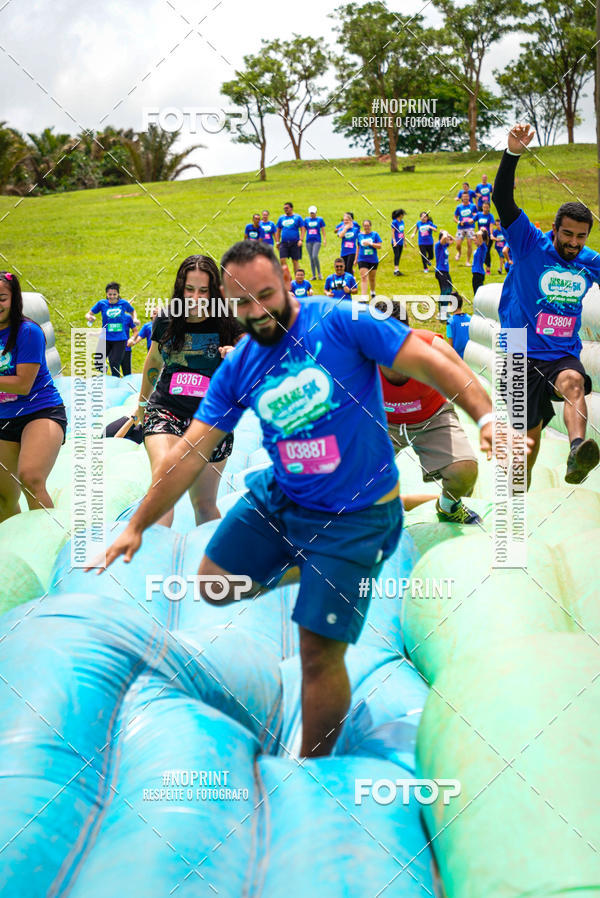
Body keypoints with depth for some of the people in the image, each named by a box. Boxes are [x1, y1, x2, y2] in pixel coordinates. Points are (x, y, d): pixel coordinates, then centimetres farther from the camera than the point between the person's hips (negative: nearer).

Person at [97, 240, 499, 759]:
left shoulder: (340, 322, -17)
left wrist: (486, 416, -33)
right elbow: (190, 453, 1)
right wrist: (137, 526, 1)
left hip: (355, 515, -5)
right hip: (277, 499, 6)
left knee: (319, 654, -6)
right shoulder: (237, 369, -2)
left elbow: (431, 364, -18)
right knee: (214, 586, 15)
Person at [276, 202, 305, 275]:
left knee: (295, 261, 2)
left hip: (295, 243, -3)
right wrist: (277, 242, 8)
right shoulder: (281, 218, 12)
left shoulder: (298, 217, 3)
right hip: (284, 243, 3)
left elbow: (303, 229, -1)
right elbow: (278, 231, 17)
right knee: (283, 260, -10)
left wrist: (301, 240, -13)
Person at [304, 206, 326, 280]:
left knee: (315, 256, -20)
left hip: (317, 240, -3)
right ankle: (314, 276, 9)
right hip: (309, 241, 3)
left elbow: (323, 230, 6)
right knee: (311, 258, 3)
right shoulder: (306, 220, 10)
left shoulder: (320, 219, 4)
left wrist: (324, 239, -2)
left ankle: (319, 273, -5)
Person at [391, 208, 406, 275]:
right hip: (396, 242, -7)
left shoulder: (402, 221, 11)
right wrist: (394, 241, -19)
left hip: (401, 242, 7)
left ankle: (396, 270, 12)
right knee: (396, 255, -14)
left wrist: (404, 241, 21)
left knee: (399, 256, 8)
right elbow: (392, 232, -12)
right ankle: (396, 269, -19)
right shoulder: (394, 222, -11)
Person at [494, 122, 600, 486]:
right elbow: (503, 199, -19)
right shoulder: (531, 245, -6)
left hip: (564, 354, 2)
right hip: (524, 354, -2)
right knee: (531, 431, 3)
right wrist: (512, 153, -33)